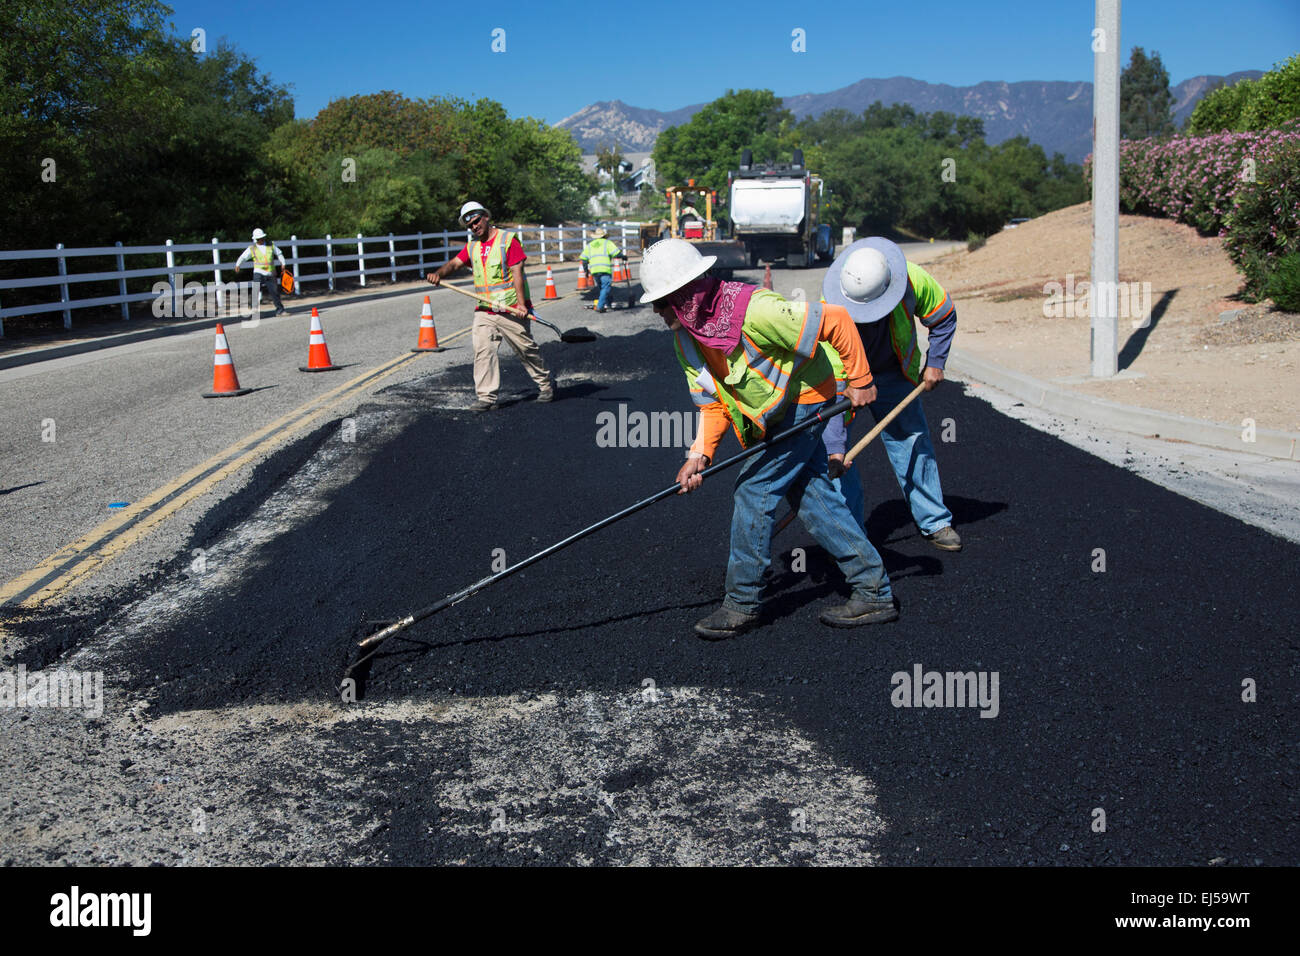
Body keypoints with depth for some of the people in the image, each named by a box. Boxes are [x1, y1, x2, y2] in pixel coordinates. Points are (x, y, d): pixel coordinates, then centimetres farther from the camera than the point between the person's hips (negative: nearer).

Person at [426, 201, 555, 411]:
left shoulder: (508, 239, -4)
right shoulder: (472, 247, 14)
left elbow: (517, 272, -11)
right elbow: (455, 263, 4)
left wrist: (521, 302, -19)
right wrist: (439, 273, -19)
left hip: (511, 309, -5)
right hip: (484, 311, 5)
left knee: (527, 349, 5)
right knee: (483, 351, -8)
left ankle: (546, 385, 24)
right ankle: (487, 397, -7)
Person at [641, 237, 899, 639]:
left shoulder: (754, 311, -32)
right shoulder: (686, 339, -5)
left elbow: (836, 320, -27)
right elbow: (712, 403, -1)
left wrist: (858, 381, -18)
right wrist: (700, 454, -16)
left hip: (804, 402, -8)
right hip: (769, 417, 8)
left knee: (754, 489, -11)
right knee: (814, 495, 8)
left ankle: (742, 603, 2)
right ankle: (875, 592, 16)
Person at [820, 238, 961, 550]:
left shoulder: (913, 280, -29)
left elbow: (944, 317, -4)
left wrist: (935, 362, -9)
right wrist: (834, 446, -40)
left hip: (890, 375, 3)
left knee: (913, 442, 6)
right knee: (834, 457, -11)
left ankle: (935, 523, 22)